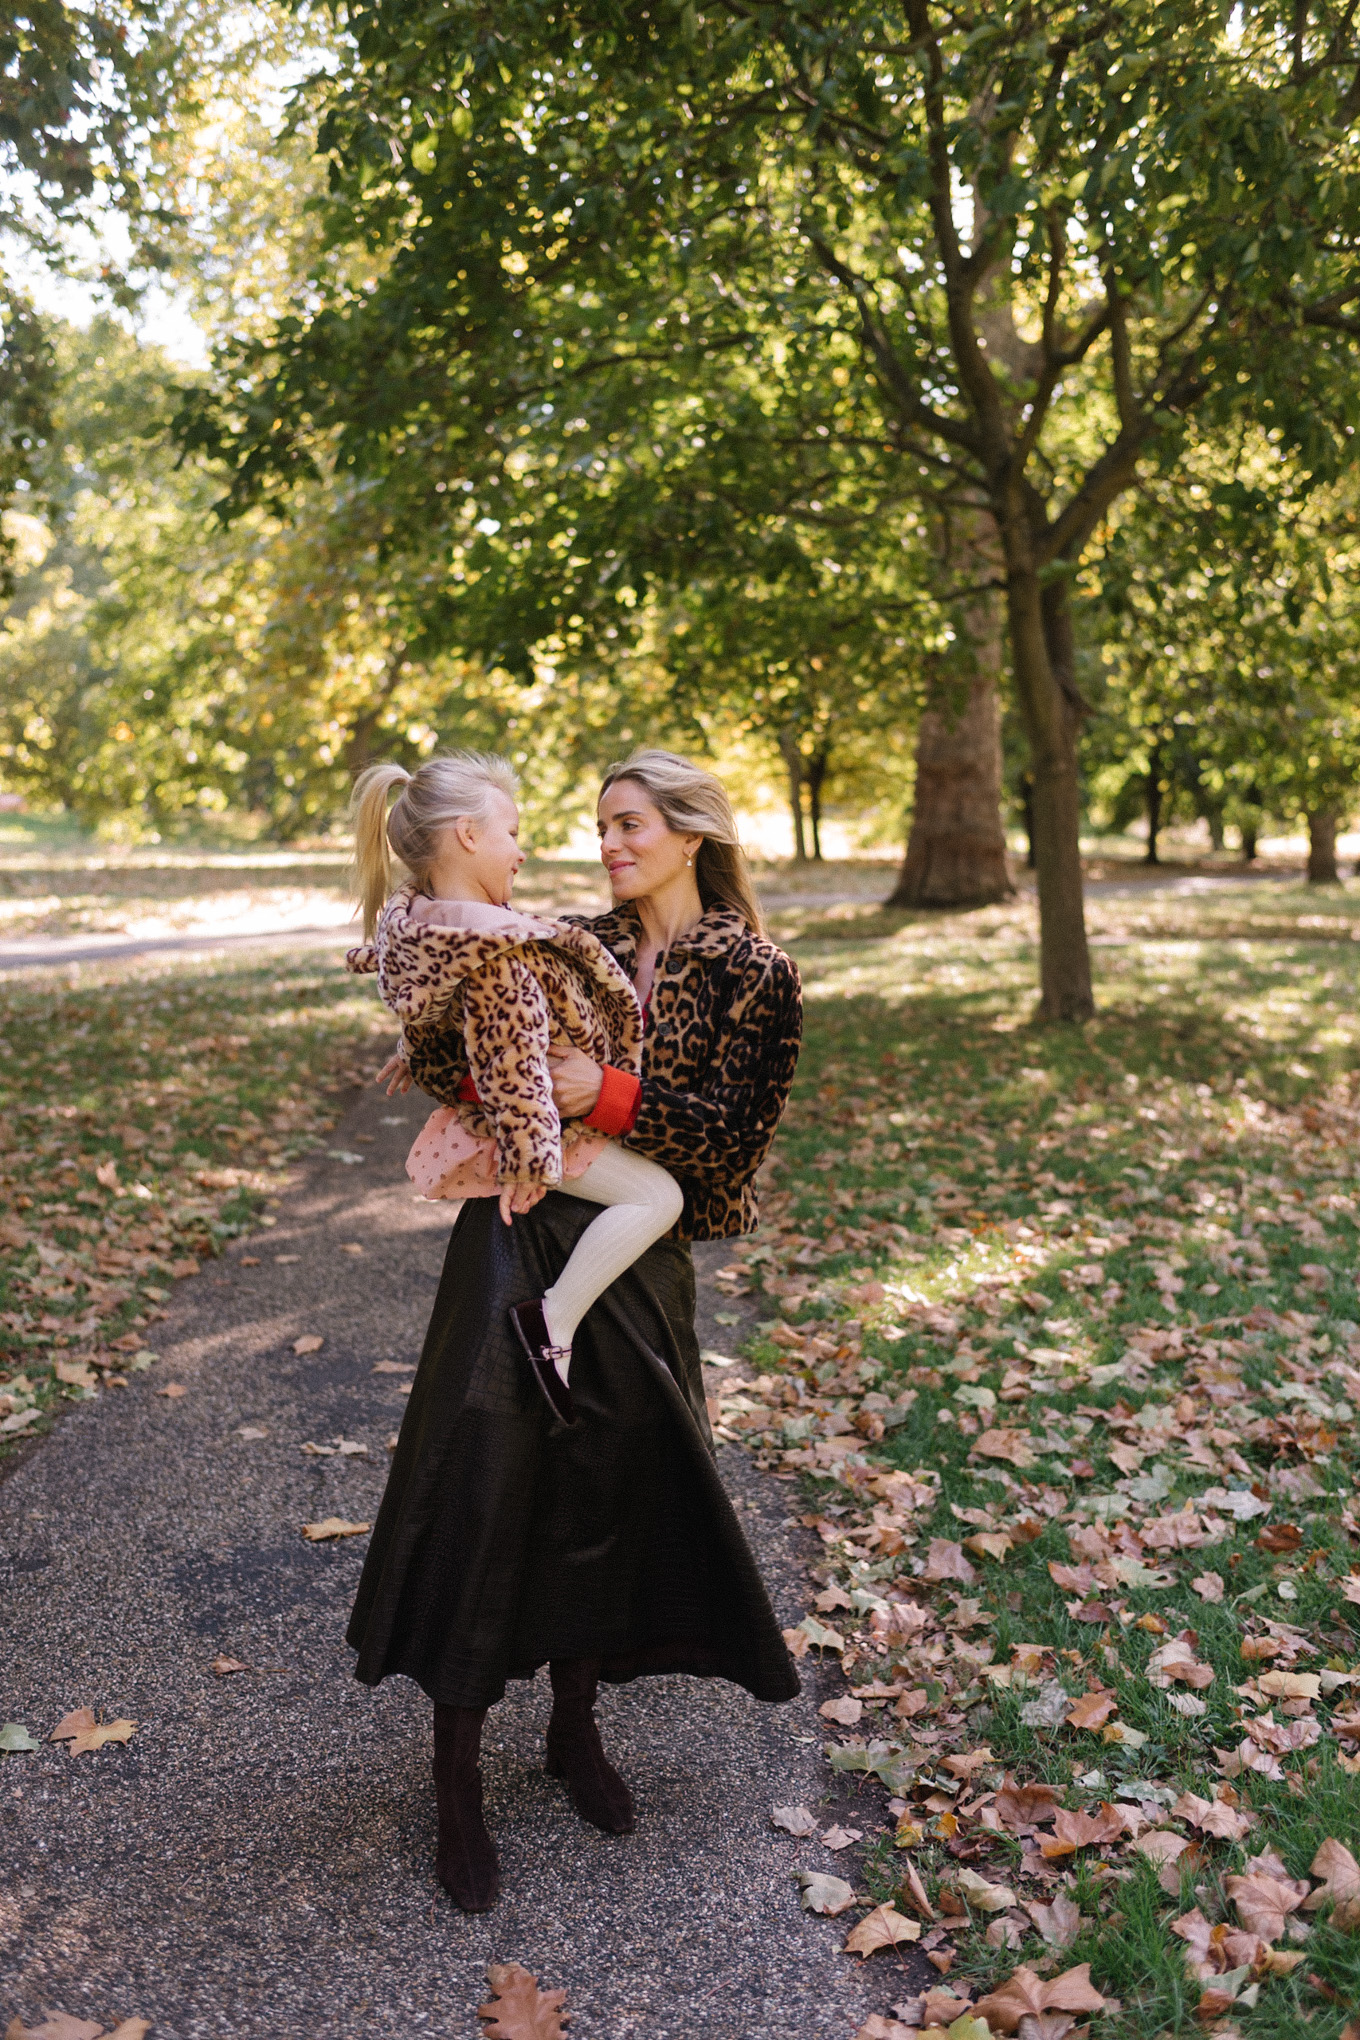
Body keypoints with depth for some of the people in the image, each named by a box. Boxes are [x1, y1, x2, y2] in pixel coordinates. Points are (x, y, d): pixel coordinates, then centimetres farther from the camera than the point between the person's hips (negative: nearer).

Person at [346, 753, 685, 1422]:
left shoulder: (416, 915, -4)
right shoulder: (492, 953, -31)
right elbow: (511, 1066, -28)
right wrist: (527, 1162, -24)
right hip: (554, 1116, -10)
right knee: (657, 1196, -12)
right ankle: (554, 1320, -12)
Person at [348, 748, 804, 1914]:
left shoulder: (753, 974, -2)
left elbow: (734, 1129, -11)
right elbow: (480, 1051, 4)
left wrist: (611, 1097, -21)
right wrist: (452, 1064, -18)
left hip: (635, 1260, -1)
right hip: (520, 1238, 2)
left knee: (611, 1489, 10)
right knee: (485, 1488, -2)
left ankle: (576, 1731, 34)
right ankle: (458, 1784, 12)